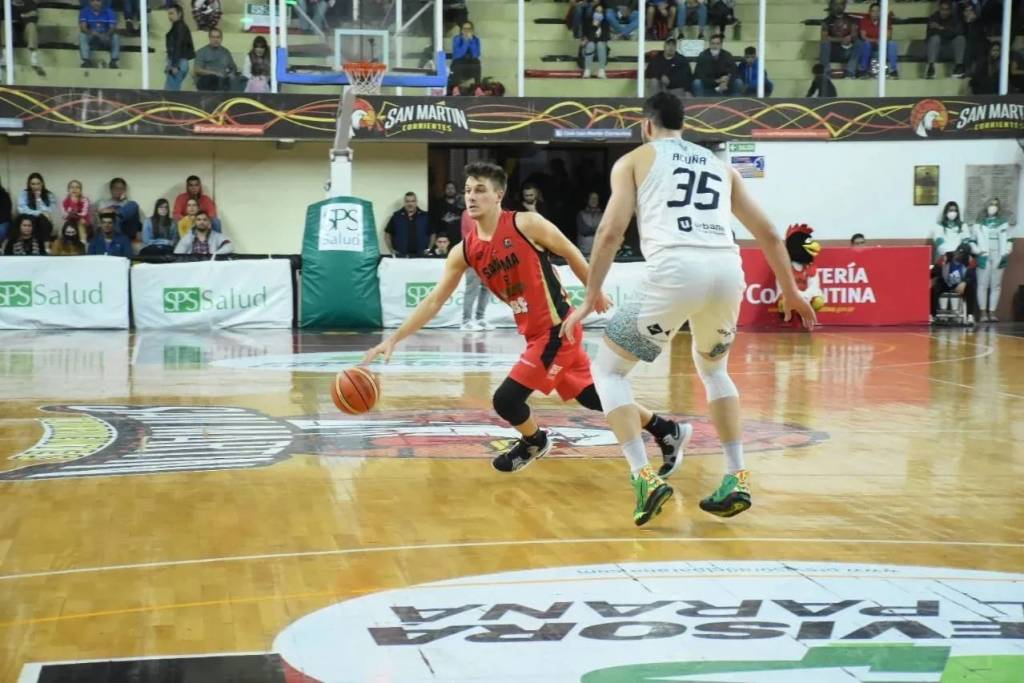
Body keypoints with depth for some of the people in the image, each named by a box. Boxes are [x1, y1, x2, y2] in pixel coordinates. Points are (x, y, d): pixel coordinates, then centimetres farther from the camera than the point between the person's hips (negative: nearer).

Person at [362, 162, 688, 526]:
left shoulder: (527, 224, -15)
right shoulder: (464, 252, 0)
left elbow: (572, 254, -2)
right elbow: (434, 300, 1)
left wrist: (596, 294, 7)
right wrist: (393, 339, -6)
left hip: (557, 329, -7)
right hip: (535, 333, 7)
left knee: (506, 399, -10)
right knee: (592, 395, 18)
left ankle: (534, 442, 24)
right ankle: (667, 431, 34)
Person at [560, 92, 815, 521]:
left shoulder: (635, 159, 19)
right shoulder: (720, 165, 30)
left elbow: (611, 232, 6)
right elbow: (768, 234, 29)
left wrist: (591, 297, 12)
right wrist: (790, 291, 40)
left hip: (677, 270, -4)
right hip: (728, 270, 5)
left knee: (607, 369, 13)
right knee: (712, 368, 32)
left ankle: (646, 478, -3)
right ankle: (737, 479, 20)